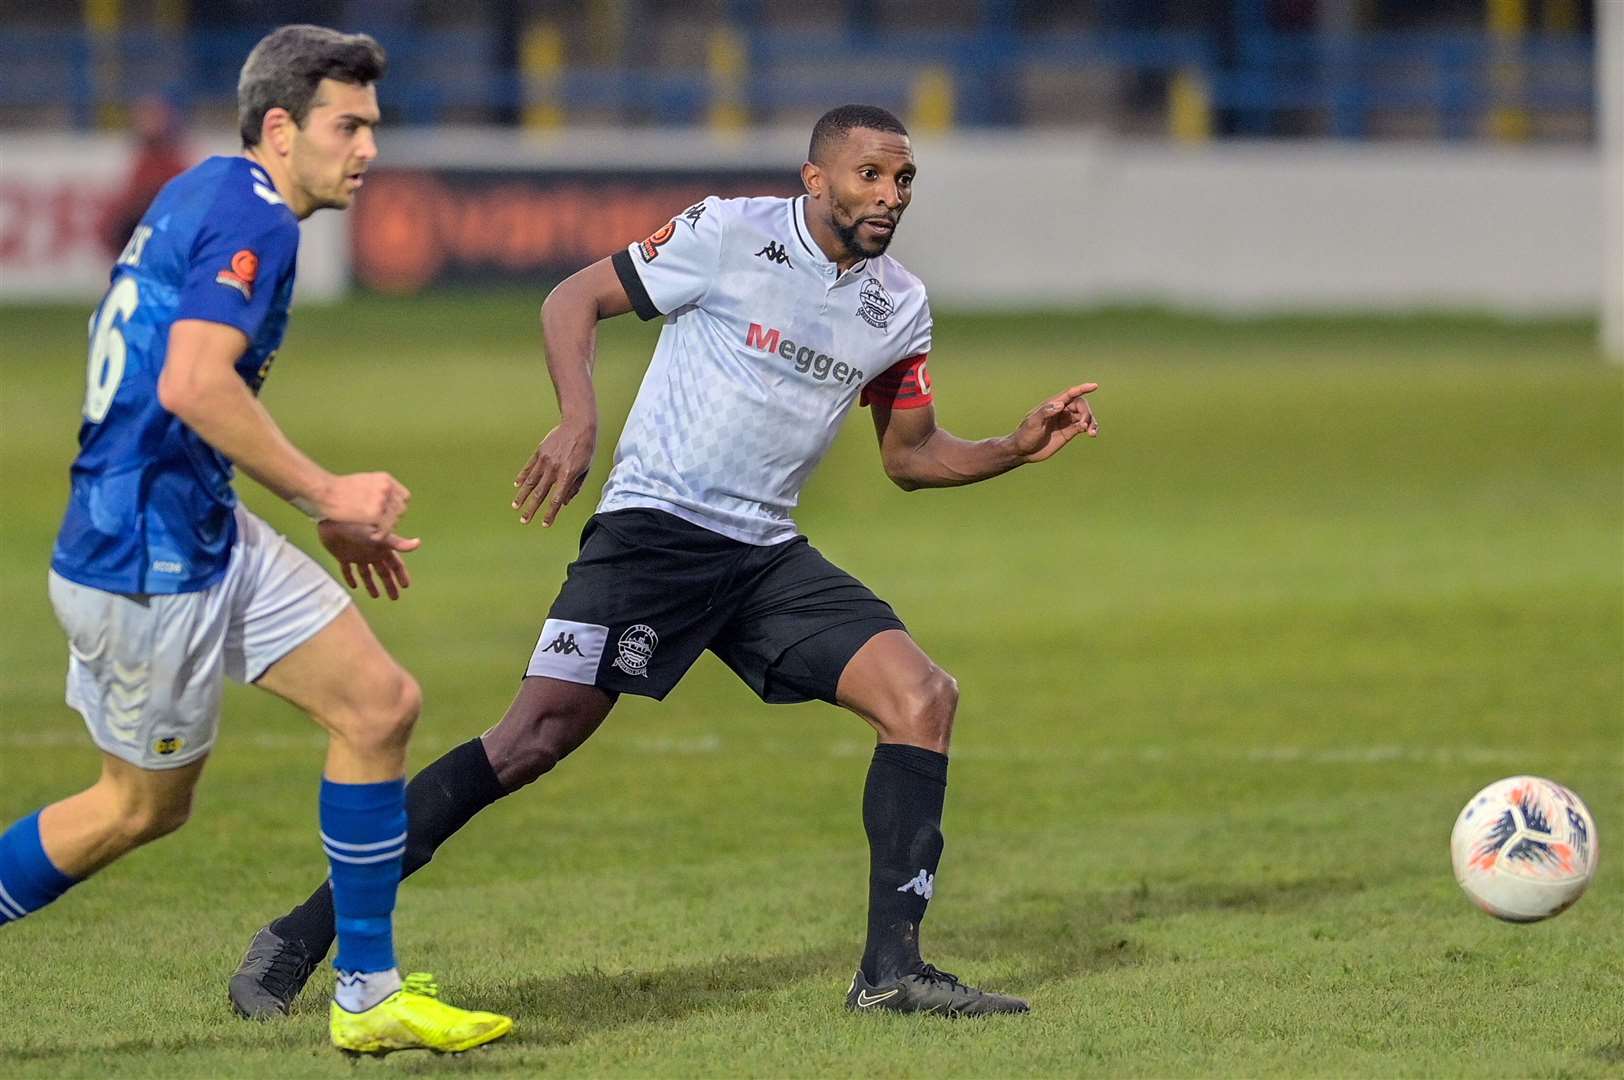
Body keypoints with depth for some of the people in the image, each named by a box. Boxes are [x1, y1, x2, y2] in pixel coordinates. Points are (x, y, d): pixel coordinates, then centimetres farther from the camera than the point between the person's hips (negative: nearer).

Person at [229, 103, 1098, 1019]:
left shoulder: (900, 305, 9)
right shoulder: (730, 236, -7)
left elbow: (911, 454, 21)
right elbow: (576, 300, -3)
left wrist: (1017, 449, 4)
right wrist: (579, 420, -19)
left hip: (768, 556, 6)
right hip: (653, 527, -6)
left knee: (925, 697, -11)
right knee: (539, 734, -18)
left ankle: (892, 970, -6)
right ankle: (301, 938, -13)